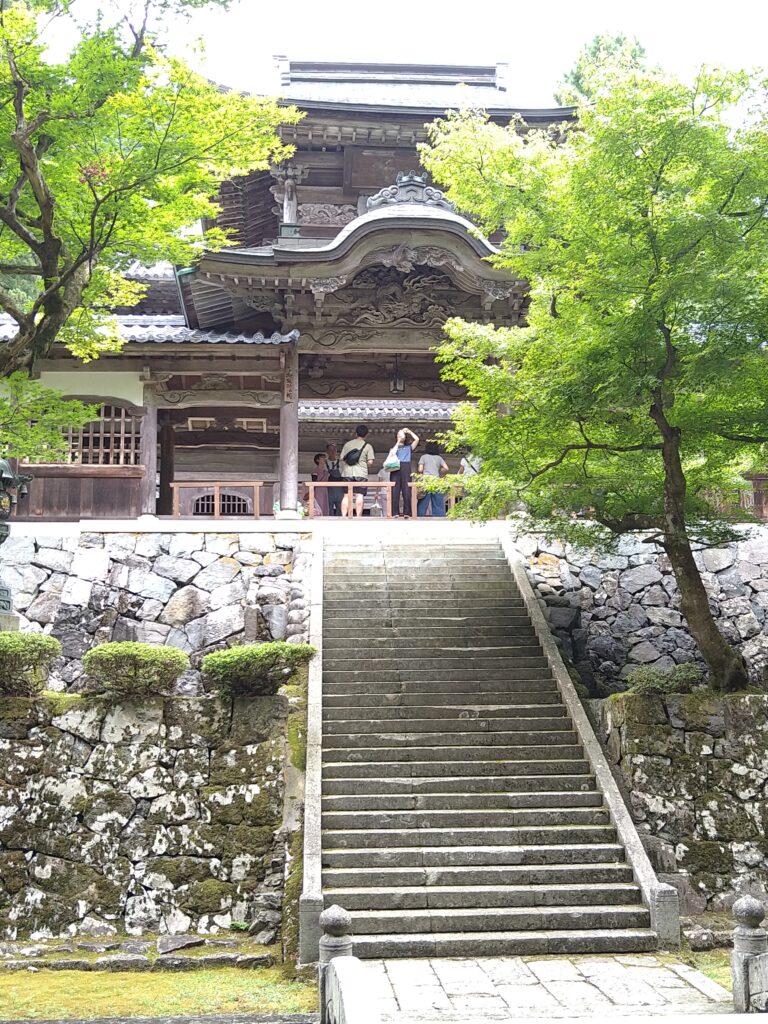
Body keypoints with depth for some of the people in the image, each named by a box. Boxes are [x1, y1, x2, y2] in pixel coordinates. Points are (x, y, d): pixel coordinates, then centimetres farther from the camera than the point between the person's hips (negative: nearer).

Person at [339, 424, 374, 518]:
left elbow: (341, 459, 7)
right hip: (361, 474, -3)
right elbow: (370, 461, -6)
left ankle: (344, 515, 1)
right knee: (359, 496, -4)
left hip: (347, 473, 3)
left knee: (346, 496, 5)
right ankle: (358, 516, -9)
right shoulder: (367, 446, 1)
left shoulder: (347, 444, 9)